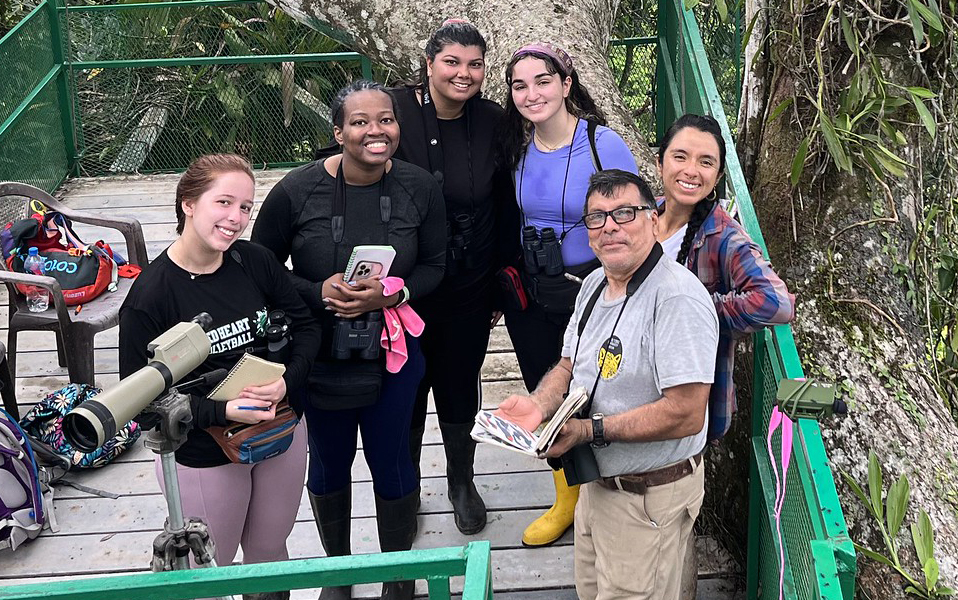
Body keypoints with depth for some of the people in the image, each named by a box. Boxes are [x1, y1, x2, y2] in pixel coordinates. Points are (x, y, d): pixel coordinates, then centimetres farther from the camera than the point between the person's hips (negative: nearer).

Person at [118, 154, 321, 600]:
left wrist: (287, 382, -19)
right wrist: (224, 411, -28)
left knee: (269, 550, 24)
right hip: (204, 457, -4)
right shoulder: (151, 294, -21)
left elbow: (305, 326, 0)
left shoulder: (255, 262, -9)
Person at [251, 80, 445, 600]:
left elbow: (434, 266, -1)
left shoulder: (420, 188, -11)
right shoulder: (296, 191, -16)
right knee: (328, 465, 19)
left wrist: (390, 294, -20)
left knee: (393, 464, 13)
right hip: (319, 357, 0)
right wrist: (319, 293, -22)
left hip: (392, 353, 1)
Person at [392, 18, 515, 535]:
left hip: (469, 288, 2)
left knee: (461, 387, 17)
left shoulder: (492, 121, -3)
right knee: (405, 391, 12)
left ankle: (461, 482, 41)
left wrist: (499, 276, 7)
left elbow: (504, 205, 5)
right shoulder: (397, 113, -13)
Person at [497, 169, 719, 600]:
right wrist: (539, 405, -10)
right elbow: (569, 366, 12)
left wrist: (592, 430, -26)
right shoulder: (595, 285, 5)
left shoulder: (678, 298, -26)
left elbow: (687, 415, -30)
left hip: (650, 496, -9)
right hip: (595, 481, 9)